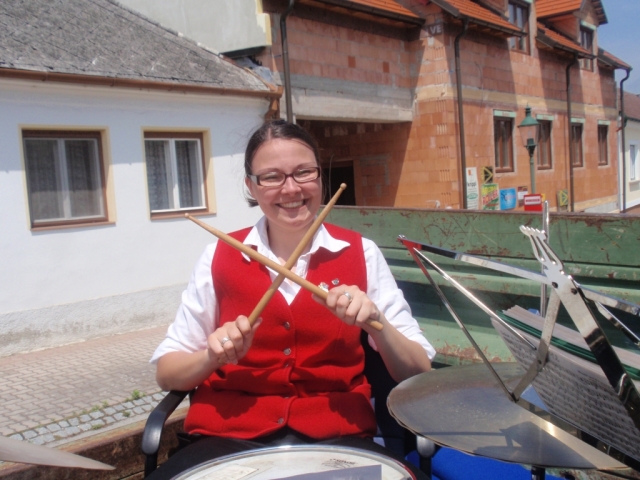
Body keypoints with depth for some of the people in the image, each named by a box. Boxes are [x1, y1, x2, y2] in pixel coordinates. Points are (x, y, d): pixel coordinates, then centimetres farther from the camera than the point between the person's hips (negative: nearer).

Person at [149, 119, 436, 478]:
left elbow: (419, 374, 1)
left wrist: (375, 323, -18)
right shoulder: (219, 257, 3)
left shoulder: (361, 253, 2)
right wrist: (213, 356, -14)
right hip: (231, 433, 0)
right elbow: (168, 373, 6)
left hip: (336, 433, 1)